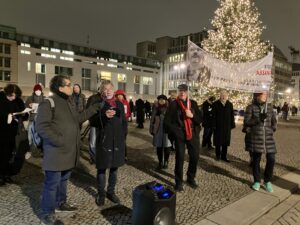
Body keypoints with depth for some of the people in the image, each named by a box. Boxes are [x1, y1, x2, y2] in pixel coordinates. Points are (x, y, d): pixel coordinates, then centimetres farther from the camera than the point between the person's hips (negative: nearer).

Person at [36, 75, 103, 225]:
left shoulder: (68, 103, 13)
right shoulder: (48, 103, -15)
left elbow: (79, 118, 19)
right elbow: (41, 127, -20)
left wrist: (95, 107, 14)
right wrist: (59, 140, -23)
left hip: (69, 151, 9)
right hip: (57, 152, -9)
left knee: (63, 180, 23)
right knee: (52, 183, 4)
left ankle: (60, 203, 42)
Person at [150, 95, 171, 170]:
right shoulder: (156, 108, 4)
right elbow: (152, 118, 6)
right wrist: (151, 128, 2)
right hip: (158, 130, 2)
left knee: (166, 147, 6)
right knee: (159, 146, 7)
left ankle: (166, 162, 22)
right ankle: (160, 162, 21)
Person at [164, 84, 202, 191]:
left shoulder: (193, 103, 8)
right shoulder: (173, 104, -1)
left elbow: (200, 119, 4)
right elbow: (167, 121, -1)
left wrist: (192, 115, -13)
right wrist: (175, 131, -6)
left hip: (193, 134, 3)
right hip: (179, 135, -3)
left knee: (195, 157, 8)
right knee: (180, 158, 2)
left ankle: (191, 178, 30)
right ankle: (178, 182, 18)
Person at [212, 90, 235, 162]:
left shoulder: (230, 104, 5)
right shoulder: (215, 104, -5)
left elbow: (232, 115, 7)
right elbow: (213, 116, -8)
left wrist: (232, 125, 2)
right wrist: (214, 125, -12)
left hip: (227, 127, 3)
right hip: (218, 126, -3)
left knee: (226, 142, 8)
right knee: (218, 141, 8)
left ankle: (224, 156, 19)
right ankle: (218, 155, 24)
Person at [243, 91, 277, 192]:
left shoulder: (269, 107, 10)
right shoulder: (251, 107, -3)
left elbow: (274, 121, 20)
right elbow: (246, 122, -9)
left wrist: (272, 130, 10)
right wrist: (259, 119, -19)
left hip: (268, 138, 4)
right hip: (255, 138, -3)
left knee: (271, 159, 0)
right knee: (256, 160, 6)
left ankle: (267, 181, 21)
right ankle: (257, 181, 23)